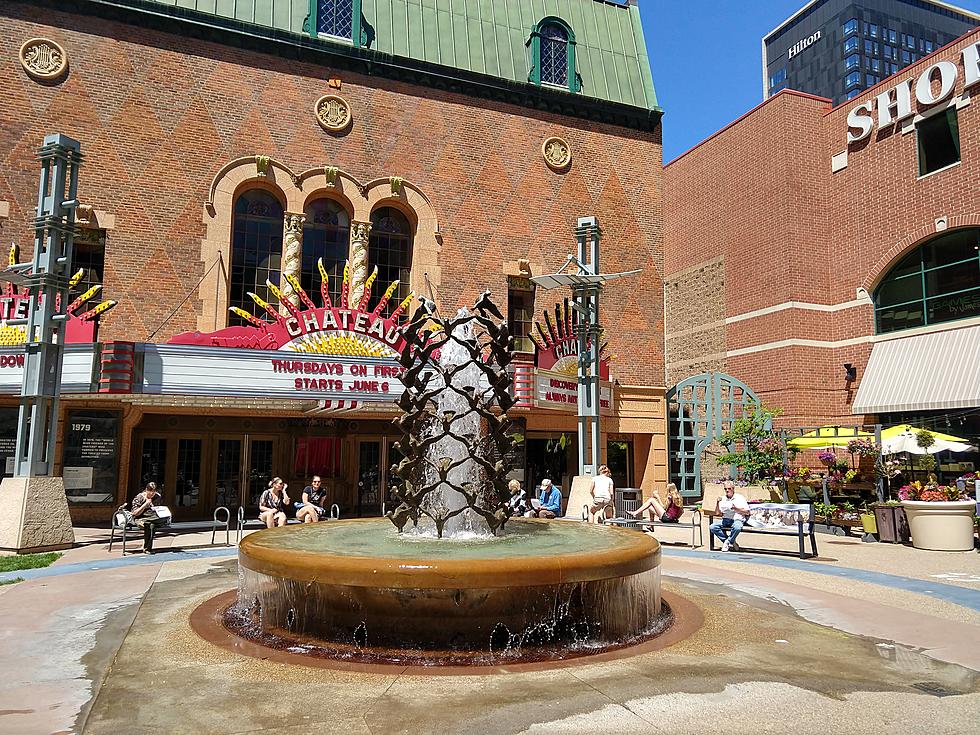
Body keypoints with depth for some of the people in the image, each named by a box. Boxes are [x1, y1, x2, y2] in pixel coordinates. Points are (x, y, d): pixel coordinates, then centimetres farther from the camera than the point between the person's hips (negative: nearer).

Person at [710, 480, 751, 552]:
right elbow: (717, 513, 12)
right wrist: (718, 503, -2)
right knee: (712, 527, -23)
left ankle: (727, 542, -13)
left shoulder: (740, 498, 7)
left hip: (737, 519, -4)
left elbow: (747, 512, 1)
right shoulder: (723, 499, 16)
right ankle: (731, 542, -11)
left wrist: (736, 509, -12)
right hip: (725, 520, 4)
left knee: (737, 527, -40)